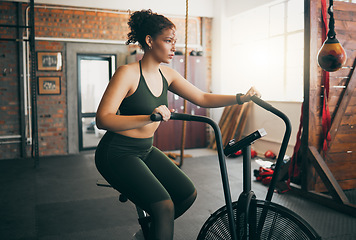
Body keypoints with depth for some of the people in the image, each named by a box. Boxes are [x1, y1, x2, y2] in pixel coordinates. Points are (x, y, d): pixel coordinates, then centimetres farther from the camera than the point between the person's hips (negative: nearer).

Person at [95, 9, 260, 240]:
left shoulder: (167, 74, 3)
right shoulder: (128, 73, -18)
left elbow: (202, 98, 2)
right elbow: (103, 119, -26)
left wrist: (240, 98, -12)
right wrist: (149, 118, -38)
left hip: (145, 150, 7)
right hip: (118, 153, -7)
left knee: (188, 194, 2)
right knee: (164, 206, -21)